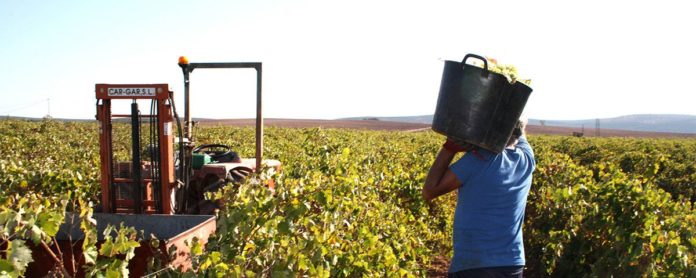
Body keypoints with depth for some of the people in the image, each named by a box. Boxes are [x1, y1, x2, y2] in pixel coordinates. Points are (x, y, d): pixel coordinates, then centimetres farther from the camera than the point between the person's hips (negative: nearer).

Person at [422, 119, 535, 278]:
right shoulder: (527, 158, -1)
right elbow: (518, 132, 22)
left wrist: (450, 148, -8)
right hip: (512, 264, 5)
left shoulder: (478, 158, -16)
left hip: (470, 265, -5)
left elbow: (429, 193, -9)